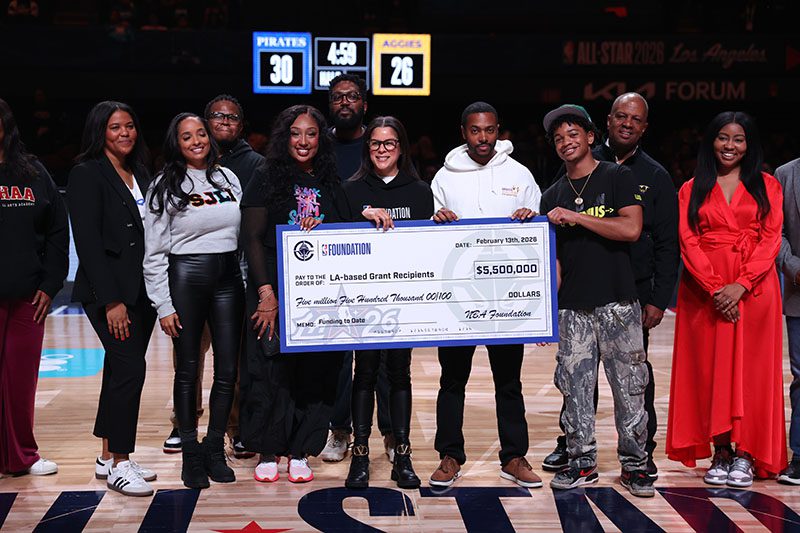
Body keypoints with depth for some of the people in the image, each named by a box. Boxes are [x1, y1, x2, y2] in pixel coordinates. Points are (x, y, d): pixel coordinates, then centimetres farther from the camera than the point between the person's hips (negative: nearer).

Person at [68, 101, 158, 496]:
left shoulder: (141, 175, 14)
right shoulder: (87, 175, -7)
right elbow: (88, 242, -13)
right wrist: (111, 300, -18)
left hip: (142, 290, 7)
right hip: (107, 290, -7)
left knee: (121, 369, 10)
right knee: (130, 367, -12)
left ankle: (109, 456, 18)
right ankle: (118, 464, -3)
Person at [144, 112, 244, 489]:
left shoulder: (228, 178, 11)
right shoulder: (165, 186, -1)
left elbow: (245, 233, 14)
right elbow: (154, 253, -3)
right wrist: (163, 305, -8)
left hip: (228, 278, 4)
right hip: (185, 278, -4)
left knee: (228, 370, 3)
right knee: (188, 370, 3)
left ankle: (215, 449, 16)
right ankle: (191, 455, 13)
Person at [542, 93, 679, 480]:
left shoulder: (655, 177, 5)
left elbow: (667, 245, 4)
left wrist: (659, 299, -3)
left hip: (633, 291, -1)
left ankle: (641, 450, 13)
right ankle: (573, 444, 20)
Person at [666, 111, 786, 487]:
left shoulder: (767, 186, 9)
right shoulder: (692, 190, 10)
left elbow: (771, 238, -1)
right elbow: (688, 241, 0)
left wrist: (741, 285, -14)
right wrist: (715, 287, -14)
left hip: (753, 289, -1)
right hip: (703, 289, 1)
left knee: (749, 367, -3)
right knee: (709, 368, 0)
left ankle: (745, 455, 0)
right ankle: (720, 452, 6)